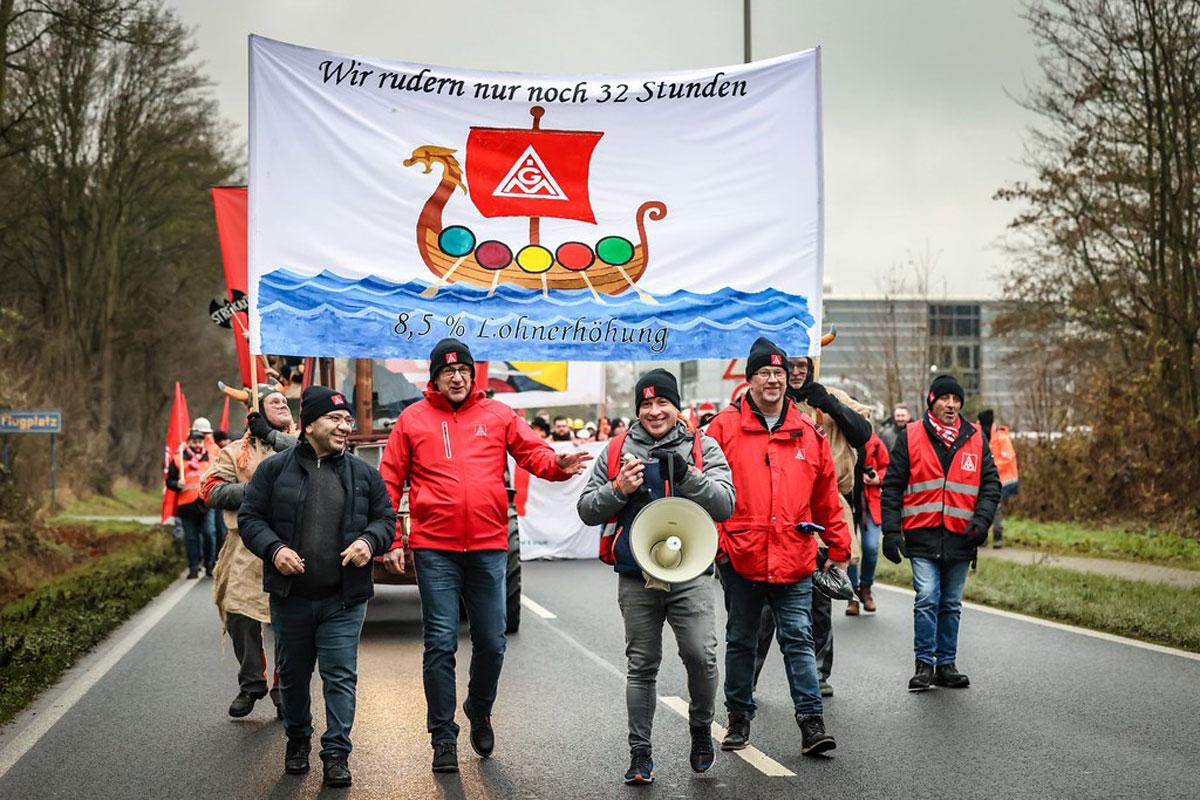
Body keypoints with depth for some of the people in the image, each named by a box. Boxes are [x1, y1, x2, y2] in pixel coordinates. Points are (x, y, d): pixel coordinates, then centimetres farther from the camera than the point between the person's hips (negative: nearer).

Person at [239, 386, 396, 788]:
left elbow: (386, 518, 11)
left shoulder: (364, 474, 6)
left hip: (343, 601, 0)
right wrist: (274, 548, -14)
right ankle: (297, 739, 34)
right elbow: (249, 517, 3)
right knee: (292, 674, 14)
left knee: (341, 676, -3)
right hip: (290, 598, 0)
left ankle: (336, 753, 3)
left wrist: (369, 540, -10)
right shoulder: (275, 469, 1)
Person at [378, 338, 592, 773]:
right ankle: (443, 737, 11)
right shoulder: (413, 419, 5)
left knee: (491, 642, 9)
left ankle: (479, 711, 36)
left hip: (488, 547, 2)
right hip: (434, 550, -2)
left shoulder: (497, 415, 8)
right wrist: (391, 540, 0)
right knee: (441, 644, 1)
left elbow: (532, 451, 1)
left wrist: (557, 464, -22)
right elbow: (389, 484, 5)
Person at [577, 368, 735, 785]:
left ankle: (701, 727, 14)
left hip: (690, 574, -2)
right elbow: (587, 510, 9)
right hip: (636, 578, 2)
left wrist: (686, 475, -19)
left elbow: (725, 503, -5)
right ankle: (640, 753, 16)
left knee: (701, 655, -14)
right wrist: (619, 490, -10)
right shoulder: (617, 451, 9)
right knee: (641, 666, 7)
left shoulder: (703, 449, 6)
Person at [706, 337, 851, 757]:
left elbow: (827, 498, 14)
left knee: (799, 639, -1)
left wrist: (839, 549, 15)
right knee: (741, 641, 12)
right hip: (740, 557, -1)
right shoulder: (725, 426, -1)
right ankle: (739, 717, 24)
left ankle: (811, 722, 1)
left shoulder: (808, 432, 8)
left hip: (794, 560, 1)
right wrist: (712, 543, -9)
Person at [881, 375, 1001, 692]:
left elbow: (991, 484, 9)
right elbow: (892, 487, 0)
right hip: (922, 535, -3)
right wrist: (891, 531, -7)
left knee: (951, 605, 11)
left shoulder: (975, 439, 7)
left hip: (960, 537, 3)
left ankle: (946, 664, 20)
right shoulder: (910, 437, 0)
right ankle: (925, 664, -2)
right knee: (927, 599, -12)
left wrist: (982, 519, -7)